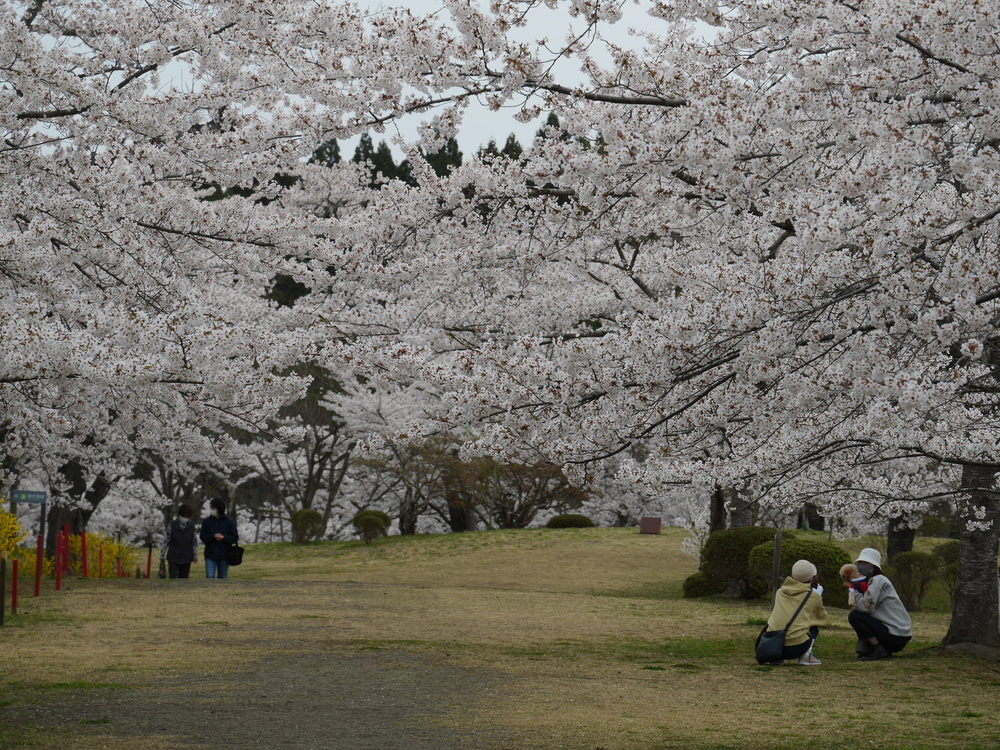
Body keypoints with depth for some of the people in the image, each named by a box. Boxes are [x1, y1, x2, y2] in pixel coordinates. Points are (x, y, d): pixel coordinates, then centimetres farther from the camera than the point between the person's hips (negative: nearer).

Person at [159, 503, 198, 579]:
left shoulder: (191, 526, 0)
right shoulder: (172, 525, -7)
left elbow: (194, 541, 9)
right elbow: (165, 541, -1)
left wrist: (195, 555, 11)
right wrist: (162, 555, 2)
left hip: (186, 559, 2)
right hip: (173, 559, -2)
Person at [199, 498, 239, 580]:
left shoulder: (229, 522, -1)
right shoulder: (207, 522, 2)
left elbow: (235, 538, -1)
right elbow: (203, 537, -2)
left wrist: (224, 537, -19)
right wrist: (214, 536, -20)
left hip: (224, 556, 0)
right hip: (210, 556, 0)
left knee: (222, 579, 9)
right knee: (210, 577, -11)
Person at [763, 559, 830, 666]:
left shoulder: (780, 592, 15)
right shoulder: (813, 596, 6)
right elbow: (825, 620, 23)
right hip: (796, 648, -3)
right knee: (814, 625, 24)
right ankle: (806, 656, 4)